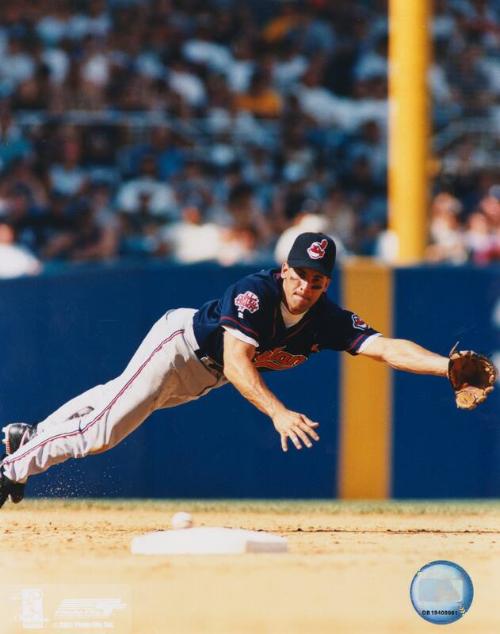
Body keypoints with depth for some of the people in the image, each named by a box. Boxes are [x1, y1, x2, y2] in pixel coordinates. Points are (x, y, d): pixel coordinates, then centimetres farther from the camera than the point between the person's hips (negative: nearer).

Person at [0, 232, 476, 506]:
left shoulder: (329, 322, -23)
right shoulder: (254, 292, -38)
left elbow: (386, 348, -33)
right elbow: (236, 362, -47)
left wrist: (447, 366, -49)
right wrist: (278, 412, -60)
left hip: (203, 378, 6)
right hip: (181, 340, -6)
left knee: (115, 403, 22)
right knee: (102, 429, -9)